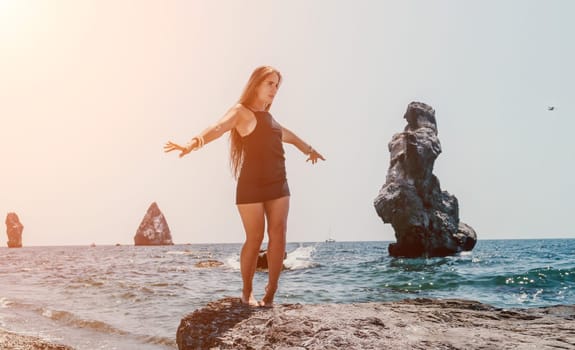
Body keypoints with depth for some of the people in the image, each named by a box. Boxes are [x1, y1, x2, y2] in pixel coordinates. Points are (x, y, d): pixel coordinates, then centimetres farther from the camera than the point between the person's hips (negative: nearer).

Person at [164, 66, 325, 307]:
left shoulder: (269, 117, 20)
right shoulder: (241, 111, -2)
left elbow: (287, 136, 40)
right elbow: (218, 127, -22)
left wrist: (309, 150, 55)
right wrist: (195, 143, -42)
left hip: (278, 184, 7)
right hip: (251, 185, -6)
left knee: (278, 235, -3)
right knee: (255, 238, -3)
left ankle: (270, 293, 3)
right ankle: (247, 292, 14)